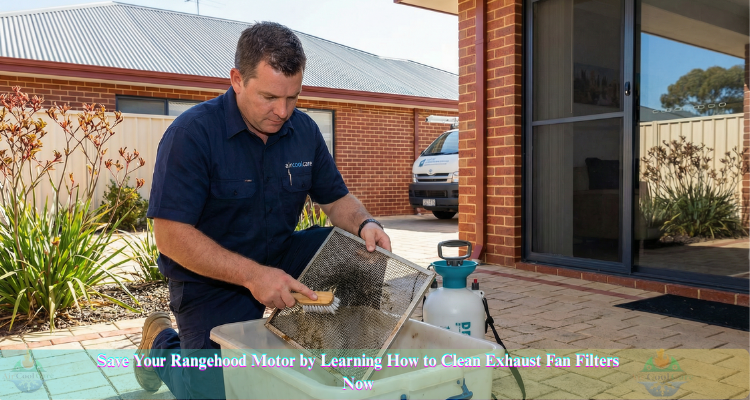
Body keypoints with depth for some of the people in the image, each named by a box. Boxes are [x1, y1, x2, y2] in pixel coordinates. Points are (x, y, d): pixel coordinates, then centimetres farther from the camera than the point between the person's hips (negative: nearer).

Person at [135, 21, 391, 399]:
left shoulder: (304, 130, -3)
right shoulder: (191, 133, -20)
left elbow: (336, 199, 5)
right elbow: (171, 235, -23)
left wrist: (365, 224, -18)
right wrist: (252, 275, -31)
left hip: (280, 257, 5)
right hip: (212, 280, -4)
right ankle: (162, 344, 18)